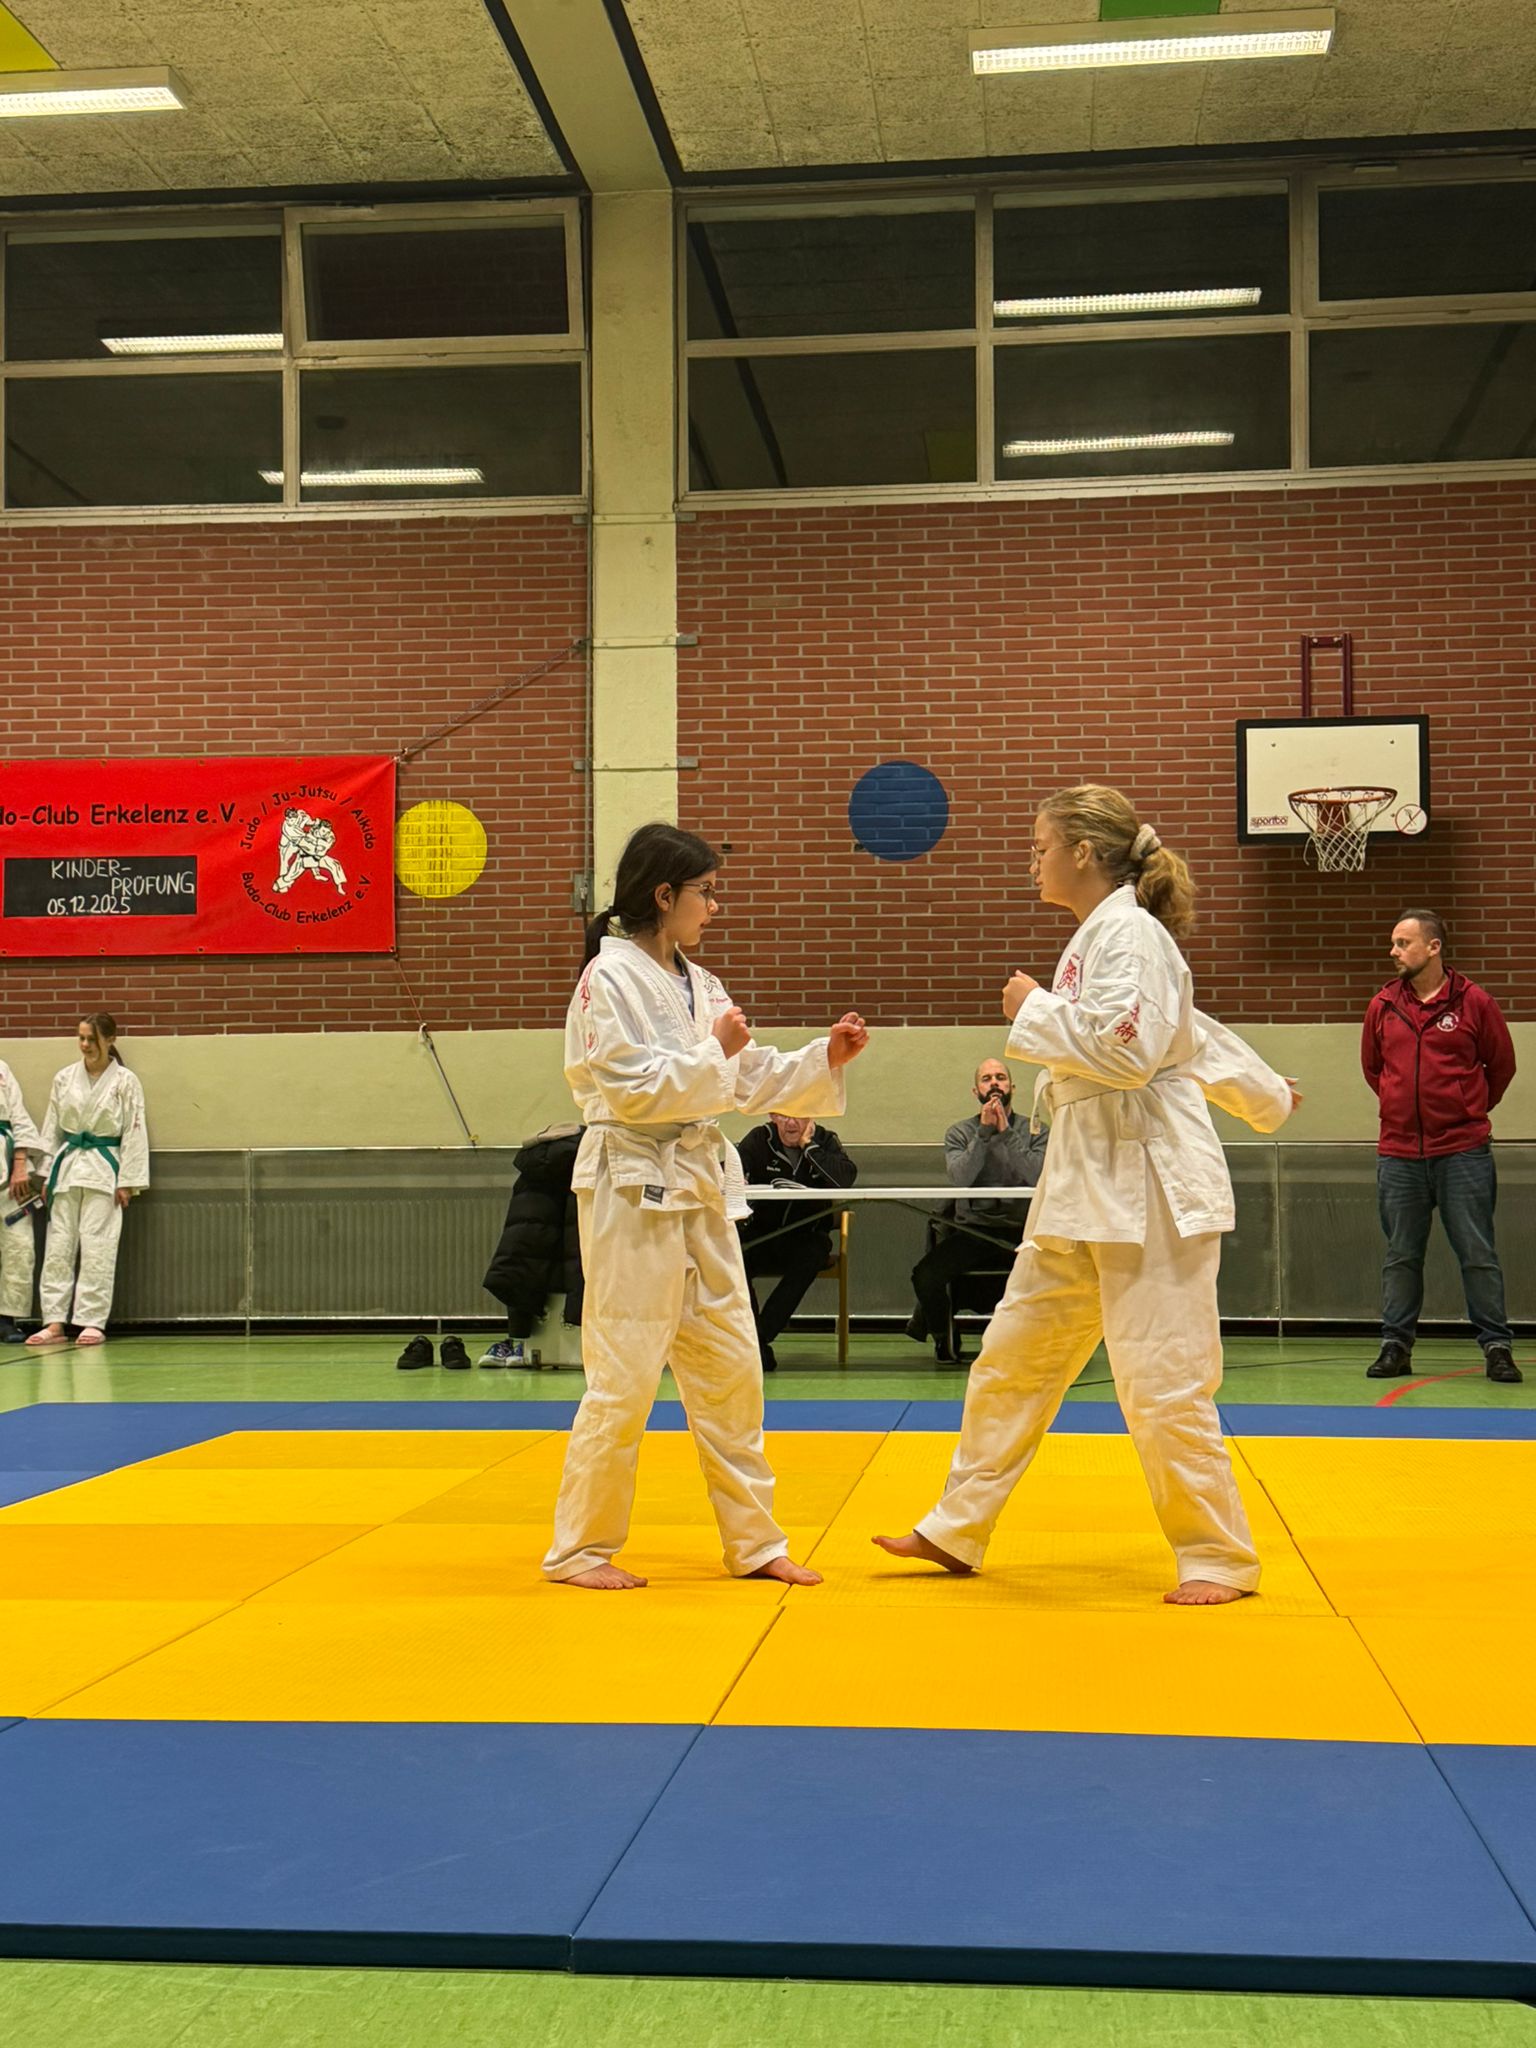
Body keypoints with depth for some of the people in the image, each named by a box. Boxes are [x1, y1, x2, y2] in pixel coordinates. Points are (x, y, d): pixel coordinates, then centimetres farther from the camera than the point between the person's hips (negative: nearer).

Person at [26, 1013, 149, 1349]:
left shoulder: (125, 1081, -3)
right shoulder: (64, 1079, 6)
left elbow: (134, 1133, -4)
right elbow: (51, 1130, 11)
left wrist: (127, 1181, -8)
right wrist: (47, 1175, 6)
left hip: (104, 1170, -4)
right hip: (67, 1166, 4)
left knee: (97, 1248, -4)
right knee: (58, 1246, 1)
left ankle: (93, 1322, 2)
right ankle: (54, 1323, 4)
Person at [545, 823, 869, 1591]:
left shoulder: (695, 982, 13)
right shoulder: (610, 979, -12)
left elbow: (752, 1080, 16)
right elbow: (633, 1091, -19)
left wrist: (826, 1059, 4)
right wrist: (715, 1052, -15)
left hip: (700, 1186, 8)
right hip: (634, 1189, -8)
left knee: (729, 1369, 12)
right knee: (624, 1378, -5)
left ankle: (754, 1542, 22)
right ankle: (580, 1549, 10)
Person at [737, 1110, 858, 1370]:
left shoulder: (826, 1142, 2)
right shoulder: (759, 1140, 2)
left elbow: (846, 1178, -18)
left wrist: (808, 1145, -14)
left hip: (808, 1235, -1)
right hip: (762, 1235, 1)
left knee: (811, 1256, -34)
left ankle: (760, 1337, -29)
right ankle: (755, 1342, -20)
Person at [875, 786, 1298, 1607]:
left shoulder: (1132, 934, -12)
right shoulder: (1097, 937, 16)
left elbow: (1129, 1049, -26)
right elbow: (1191, 1034, 26)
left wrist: (1034, 1010, -13)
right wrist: (1265, 1098, 37)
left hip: (1148, 1184, -10)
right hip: (1085, 1183, 10)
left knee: (1161, 1377, -6)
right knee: (1014, 1354, 12)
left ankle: (1218, 1559, 9)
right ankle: (957, 1532, 22)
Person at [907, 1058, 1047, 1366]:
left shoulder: (1034, 1131, 9)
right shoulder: (960, 1133, 11)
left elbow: (1038, 1177, -10)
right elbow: (961, 1177, -9)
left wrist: (1007, 1132, -11)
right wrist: (984, 1131, -10)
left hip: (1021, 1231, 0)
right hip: (972, 1231, 0)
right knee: (925, 1275, -26)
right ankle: (945, 1340, 5)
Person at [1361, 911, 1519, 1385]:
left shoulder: (1473, 1002, -3)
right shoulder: (1383, 1005, 5)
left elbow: (1502, 1065, 8)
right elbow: (1371, 1066, 21)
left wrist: (1472, 1109, 12)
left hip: (1463, 1151, -3)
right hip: (1398, 1153, 3)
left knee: (1478, 1253, 0)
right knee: (1401, 1256, 8)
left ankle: (1497, 1346, 8)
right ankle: (1396, 1345, 15)